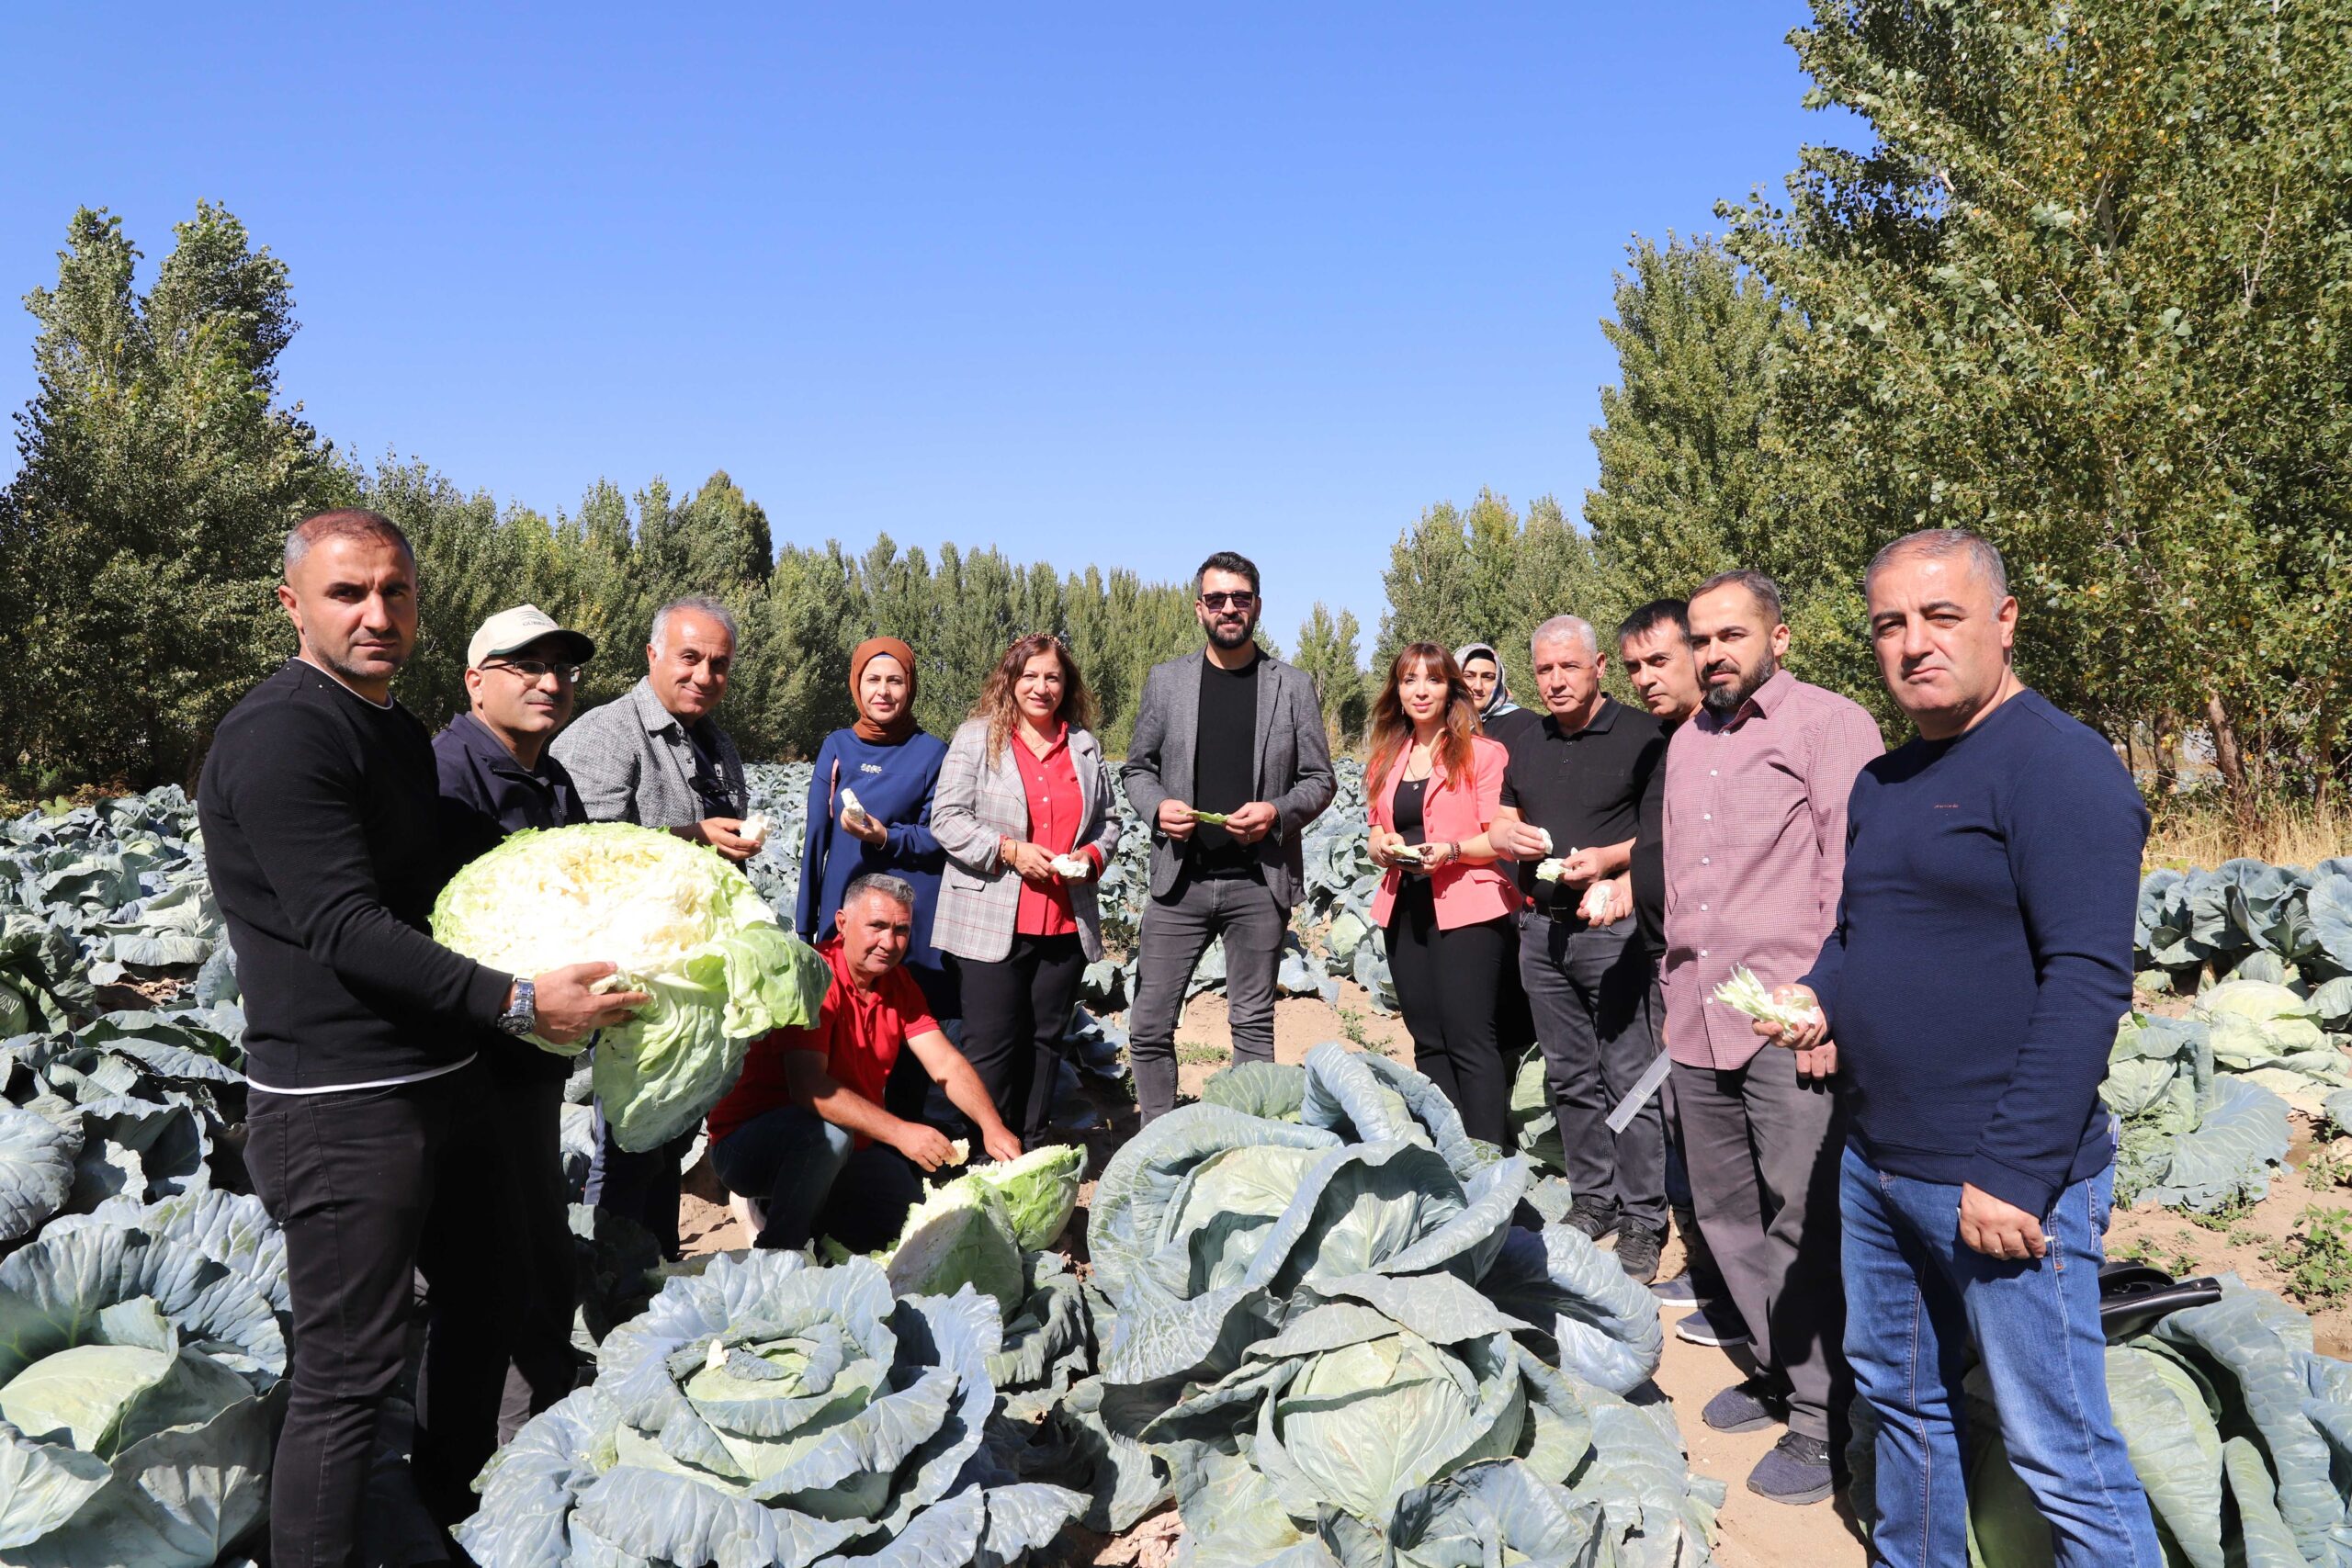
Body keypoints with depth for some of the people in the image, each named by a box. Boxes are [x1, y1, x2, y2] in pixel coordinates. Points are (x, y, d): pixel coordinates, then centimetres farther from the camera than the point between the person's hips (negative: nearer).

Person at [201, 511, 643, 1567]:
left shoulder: (397, 730, 13)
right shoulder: (281, 735, -17)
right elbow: (346, 931, -24)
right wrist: (514, 1001, -26)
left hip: (445, 1080, 10)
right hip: (341, 1110, -10)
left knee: (484, 1293, 23)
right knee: (349, 1371, -2)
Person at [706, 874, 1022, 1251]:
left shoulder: (898, 984, 4)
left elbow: (946, 1063, -5)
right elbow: (809, 1087, -32)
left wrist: (992, 1126, -23)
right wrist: (899, 1132, -40)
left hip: (845, 1151, 7)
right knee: (827, 1132, -37)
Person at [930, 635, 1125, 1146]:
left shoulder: (1086, 745, 13)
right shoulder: (977, 736, 0)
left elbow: (1109, 821, 18)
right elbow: (948, 819, -5)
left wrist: (1092, 856, -3)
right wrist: (1010, 849, -16)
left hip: (1066, 924, 4)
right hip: (993, 923, -4)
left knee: (1045, 1040, 11)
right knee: (991, 1044, -3)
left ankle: (1032, 1152, 22)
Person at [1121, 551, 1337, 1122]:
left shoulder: (1293, 685, 5)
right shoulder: (1165, 680, 7)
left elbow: (1320, 779, 7)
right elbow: (1136, 767, 13)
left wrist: (1278, 812, -12)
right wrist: (1157, 806, -8)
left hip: (1259, 880, -1)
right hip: (1179, 877, 1)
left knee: (1253, 1025, 7)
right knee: (1149, 1025, 2)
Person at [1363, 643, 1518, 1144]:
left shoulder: (1481, 753, -2)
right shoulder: (1386, 760, 16)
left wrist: (1451, 850, -24)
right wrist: (1382, 848, -2)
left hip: (1466, 910, -6)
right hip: (1405, 909, 6)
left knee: (1469, 1039, -9)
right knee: (1428, 1041, 10)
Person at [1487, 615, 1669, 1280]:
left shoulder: (1641, 735, -6)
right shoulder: (1526, 744, 15)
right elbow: (1501, 824, 22)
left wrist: (1609, 857, -21)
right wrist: (1506, 836, 0)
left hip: (1613, 926, -6)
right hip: (1542, 926, 6)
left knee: (1629, 1076, -4)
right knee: (1569, 1076, 13)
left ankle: (1642, 1221, 6)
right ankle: (1592, 1199, 26)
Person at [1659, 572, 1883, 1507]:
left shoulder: (1829, 725, -3)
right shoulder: (1688, 743, 19)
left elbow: (1857, 871, -10)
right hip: (1697, 1023, 7)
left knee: (1804, 1221, -4)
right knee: (1727, 1213, 13)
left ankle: (1821, 1415, 9)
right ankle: (1775, 1370, 29)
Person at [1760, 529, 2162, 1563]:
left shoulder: (2059, 765, -14)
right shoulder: (1882, 782, 12)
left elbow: (2089, 980, -21)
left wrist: (2015, 1173, -22)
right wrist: (1820, 995, 2)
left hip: (2004, 1181, -8)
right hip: (1876, 1166, 8)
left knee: (2061, 1459, 2)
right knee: (1899, 1396, 21)